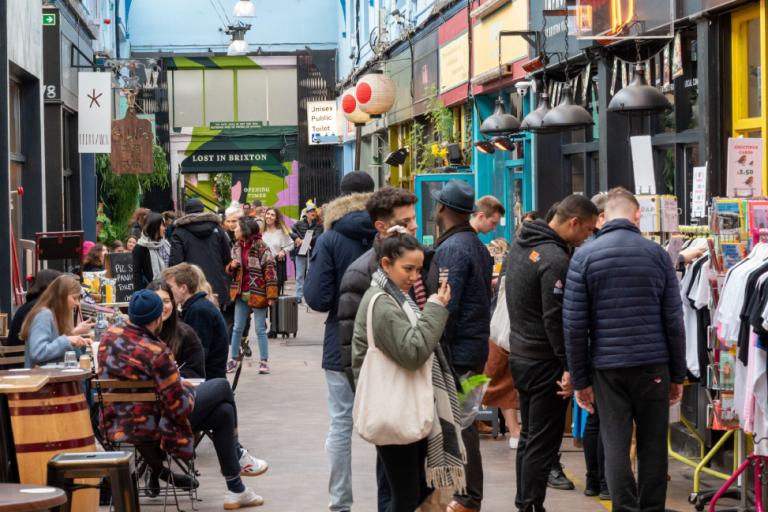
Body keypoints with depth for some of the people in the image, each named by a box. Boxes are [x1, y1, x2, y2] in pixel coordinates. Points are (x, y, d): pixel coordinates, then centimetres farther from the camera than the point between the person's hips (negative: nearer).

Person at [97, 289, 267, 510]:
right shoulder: (156, 353, -29)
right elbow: (180, 407, -24)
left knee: (223, 411, 21)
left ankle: (236, 490, 34)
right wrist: (189, 390, 0)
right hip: (152, 427, -8)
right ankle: (237, 455, 34)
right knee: (222, 387, 12)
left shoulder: (109, 335, -6)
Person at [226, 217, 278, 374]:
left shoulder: (261, 248, -13)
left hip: (257, 294, -6)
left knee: (260, 329, 1)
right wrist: (231, 266, -5)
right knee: (237, 328, 12)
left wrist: (271, 295, -19)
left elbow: (270, 271, -15)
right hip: (241, 294, 6)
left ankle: (264, 361, 9)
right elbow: (231, 270, 21)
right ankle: (233, 359, 21)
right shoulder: (237, 247, 8)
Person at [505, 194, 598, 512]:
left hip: (519, 353, 10)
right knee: (543, 444, -3)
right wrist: (570, 366, -18)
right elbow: (556, 320, -23)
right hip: (544, 363, -9)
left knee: (529, 438, 18)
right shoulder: (555, 261, -22)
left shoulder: (521, 243, 8)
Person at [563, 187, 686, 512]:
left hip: (607, 367, 0)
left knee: (615, 445, 3)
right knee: (653, 445, 8)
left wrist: (580, 380, 4)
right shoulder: (657, 254, 1)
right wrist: (678, 375, 10)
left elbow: (574, 326, -3)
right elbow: (674, 321, 2)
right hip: (653, 365, 0)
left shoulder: (584, 257, -1)